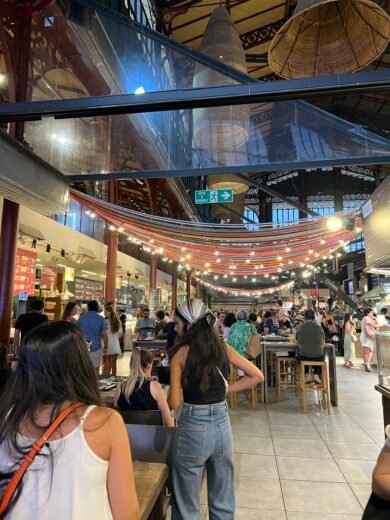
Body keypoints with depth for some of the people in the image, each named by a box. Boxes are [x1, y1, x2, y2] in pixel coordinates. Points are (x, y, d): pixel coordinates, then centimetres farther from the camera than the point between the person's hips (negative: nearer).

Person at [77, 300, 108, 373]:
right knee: (95, 369, 8)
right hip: (96, 347, -2)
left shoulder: (81, 317, 3)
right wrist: (106, 347, 1)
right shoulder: (101, 319, -5)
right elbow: (104, 334, -8)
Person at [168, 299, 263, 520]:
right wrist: (226, 389, 6)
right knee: (223, 502, 23)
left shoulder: (181, 352, -12)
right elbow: (257, 376, 4)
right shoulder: (223, 347, -1)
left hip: (193, 427, -4)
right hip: (222, 424, 5)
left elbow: (175, 403, -11)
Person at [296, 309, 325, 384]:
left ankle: (307, 375, 20)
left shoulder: (299, 328, -4)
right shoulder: (319, 328, -3)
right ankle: (316, 375, 19)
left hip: (304, 357, -1)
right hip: (318, 357, 1)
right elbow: (323, 345, 6)